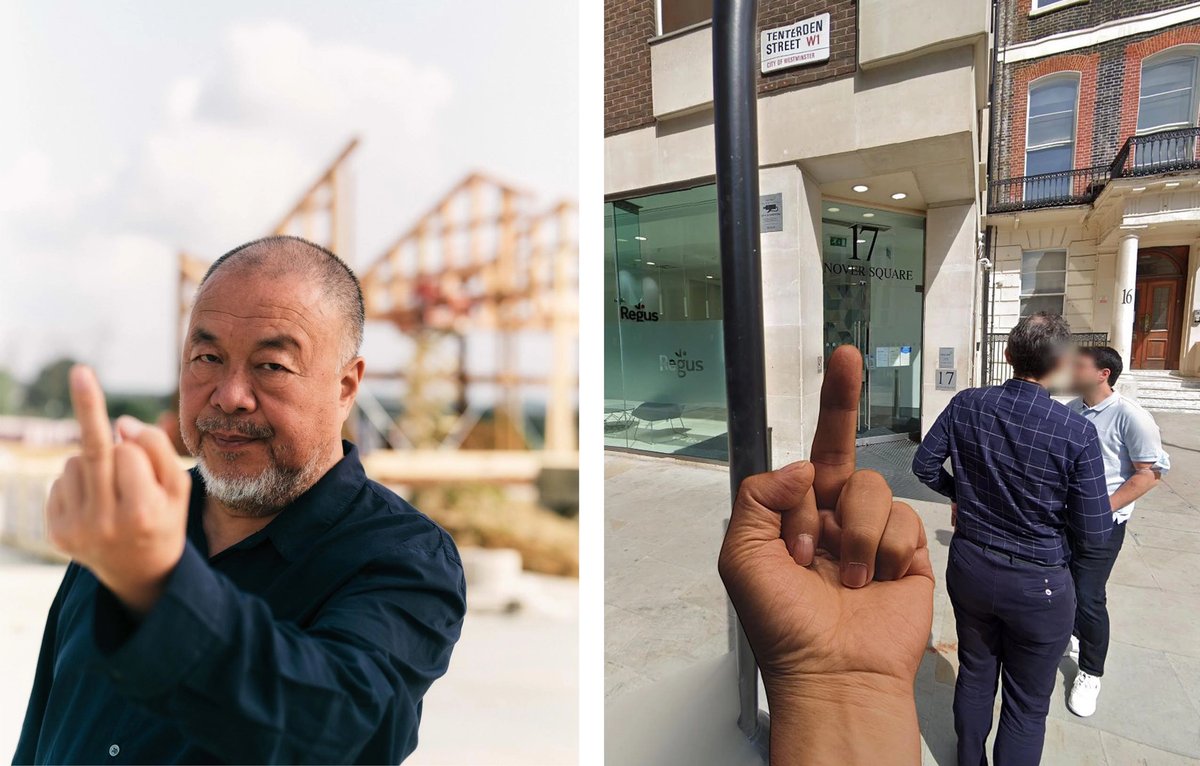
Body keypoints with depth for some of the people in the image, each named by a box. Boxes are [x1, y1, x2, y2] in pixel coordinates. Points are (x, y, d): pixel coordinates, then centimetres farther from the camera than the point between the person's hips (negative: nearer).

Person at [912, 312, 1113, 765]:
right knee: (1027, 703, 16)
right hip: (1037, 583, -4)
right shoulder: (1078, 432, -21)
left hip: (969, 566, 4)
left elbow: (925, 465, 1)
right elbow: (1094, 533, -15)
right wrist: (1051, 527, 6)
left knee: (975, 674, 25)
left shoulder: (966, 405, -11)